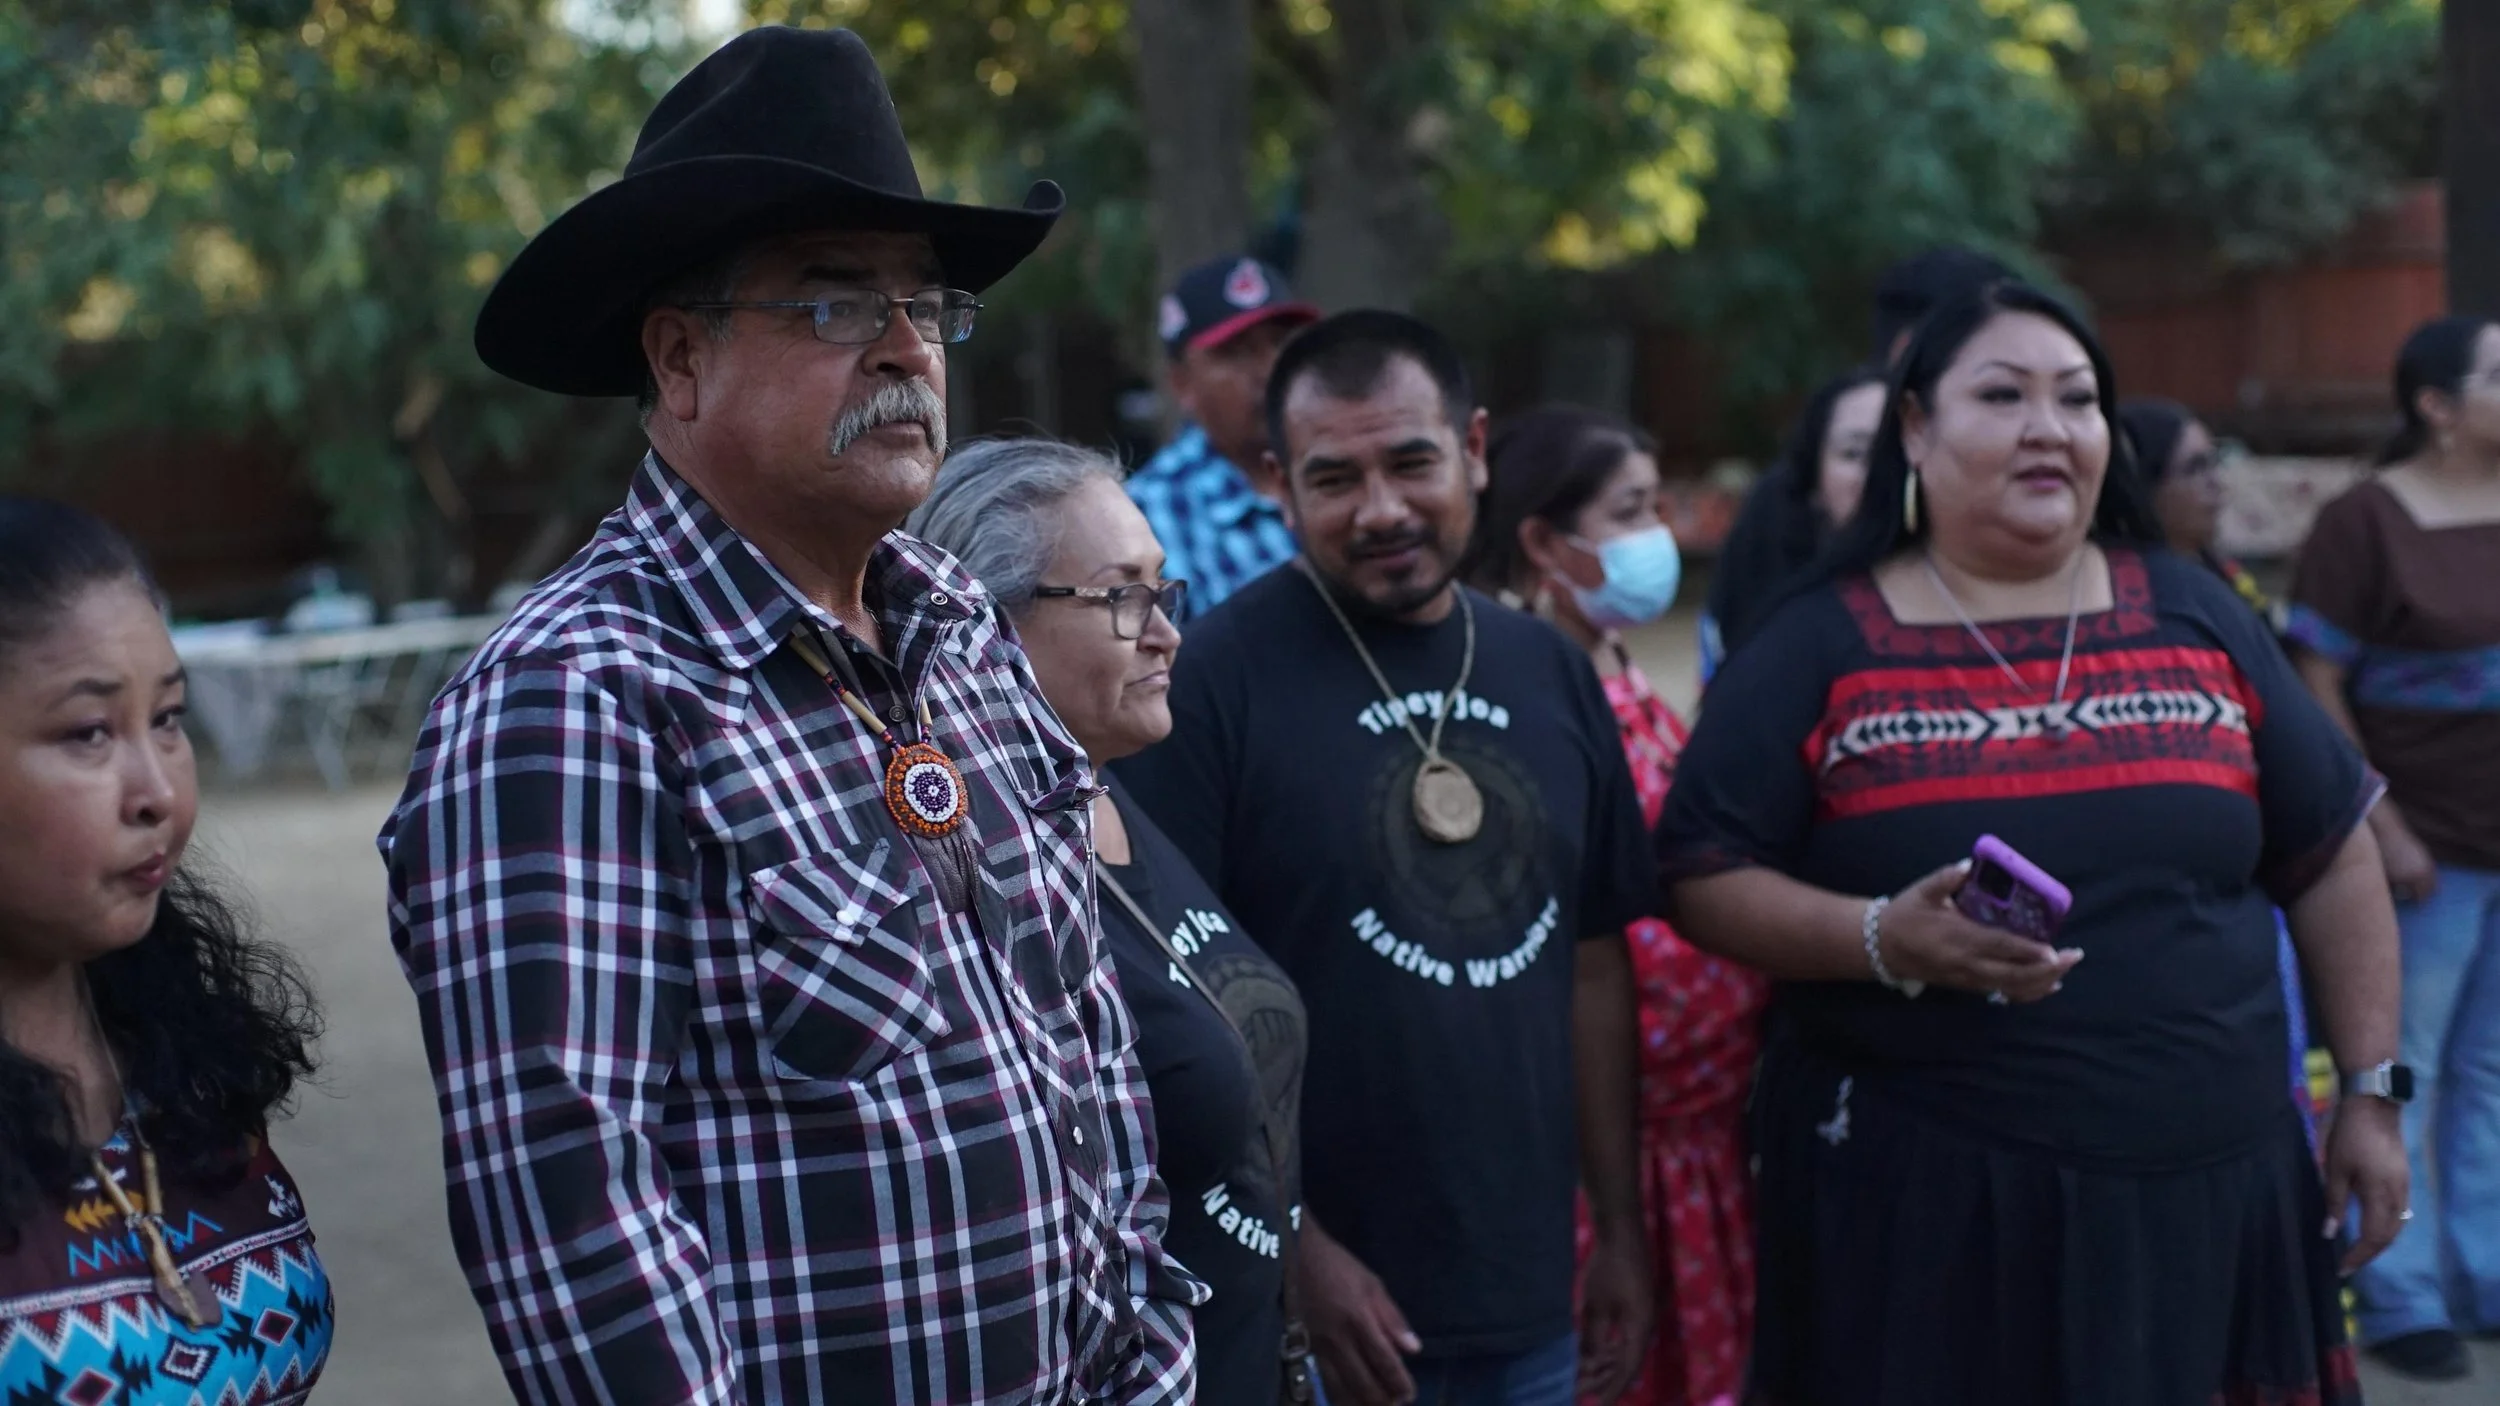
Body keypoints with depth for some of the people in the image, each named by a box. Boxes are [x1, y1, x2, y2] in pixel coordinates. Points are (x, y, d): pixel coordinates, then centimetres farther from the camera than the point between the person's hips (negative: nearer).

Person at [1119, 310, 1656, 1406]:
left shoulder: (1551, 673, 7)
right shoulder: (1218, 677, -12)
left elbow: (1592, 957, 12)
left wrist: (1621, 1230, 11)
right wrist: (1293, 1252, -16)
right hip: (1310, 1308, -5)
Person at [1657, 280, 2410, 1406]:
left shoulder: (2194, 617, 9)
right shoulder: (1821, 647, 0)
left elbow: (2330, 855, 13)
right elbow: (1701, 878, -3)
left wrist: (2372, 1091, 10)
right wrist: (1882, 939, -19)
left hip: (2208, 1185, 3)